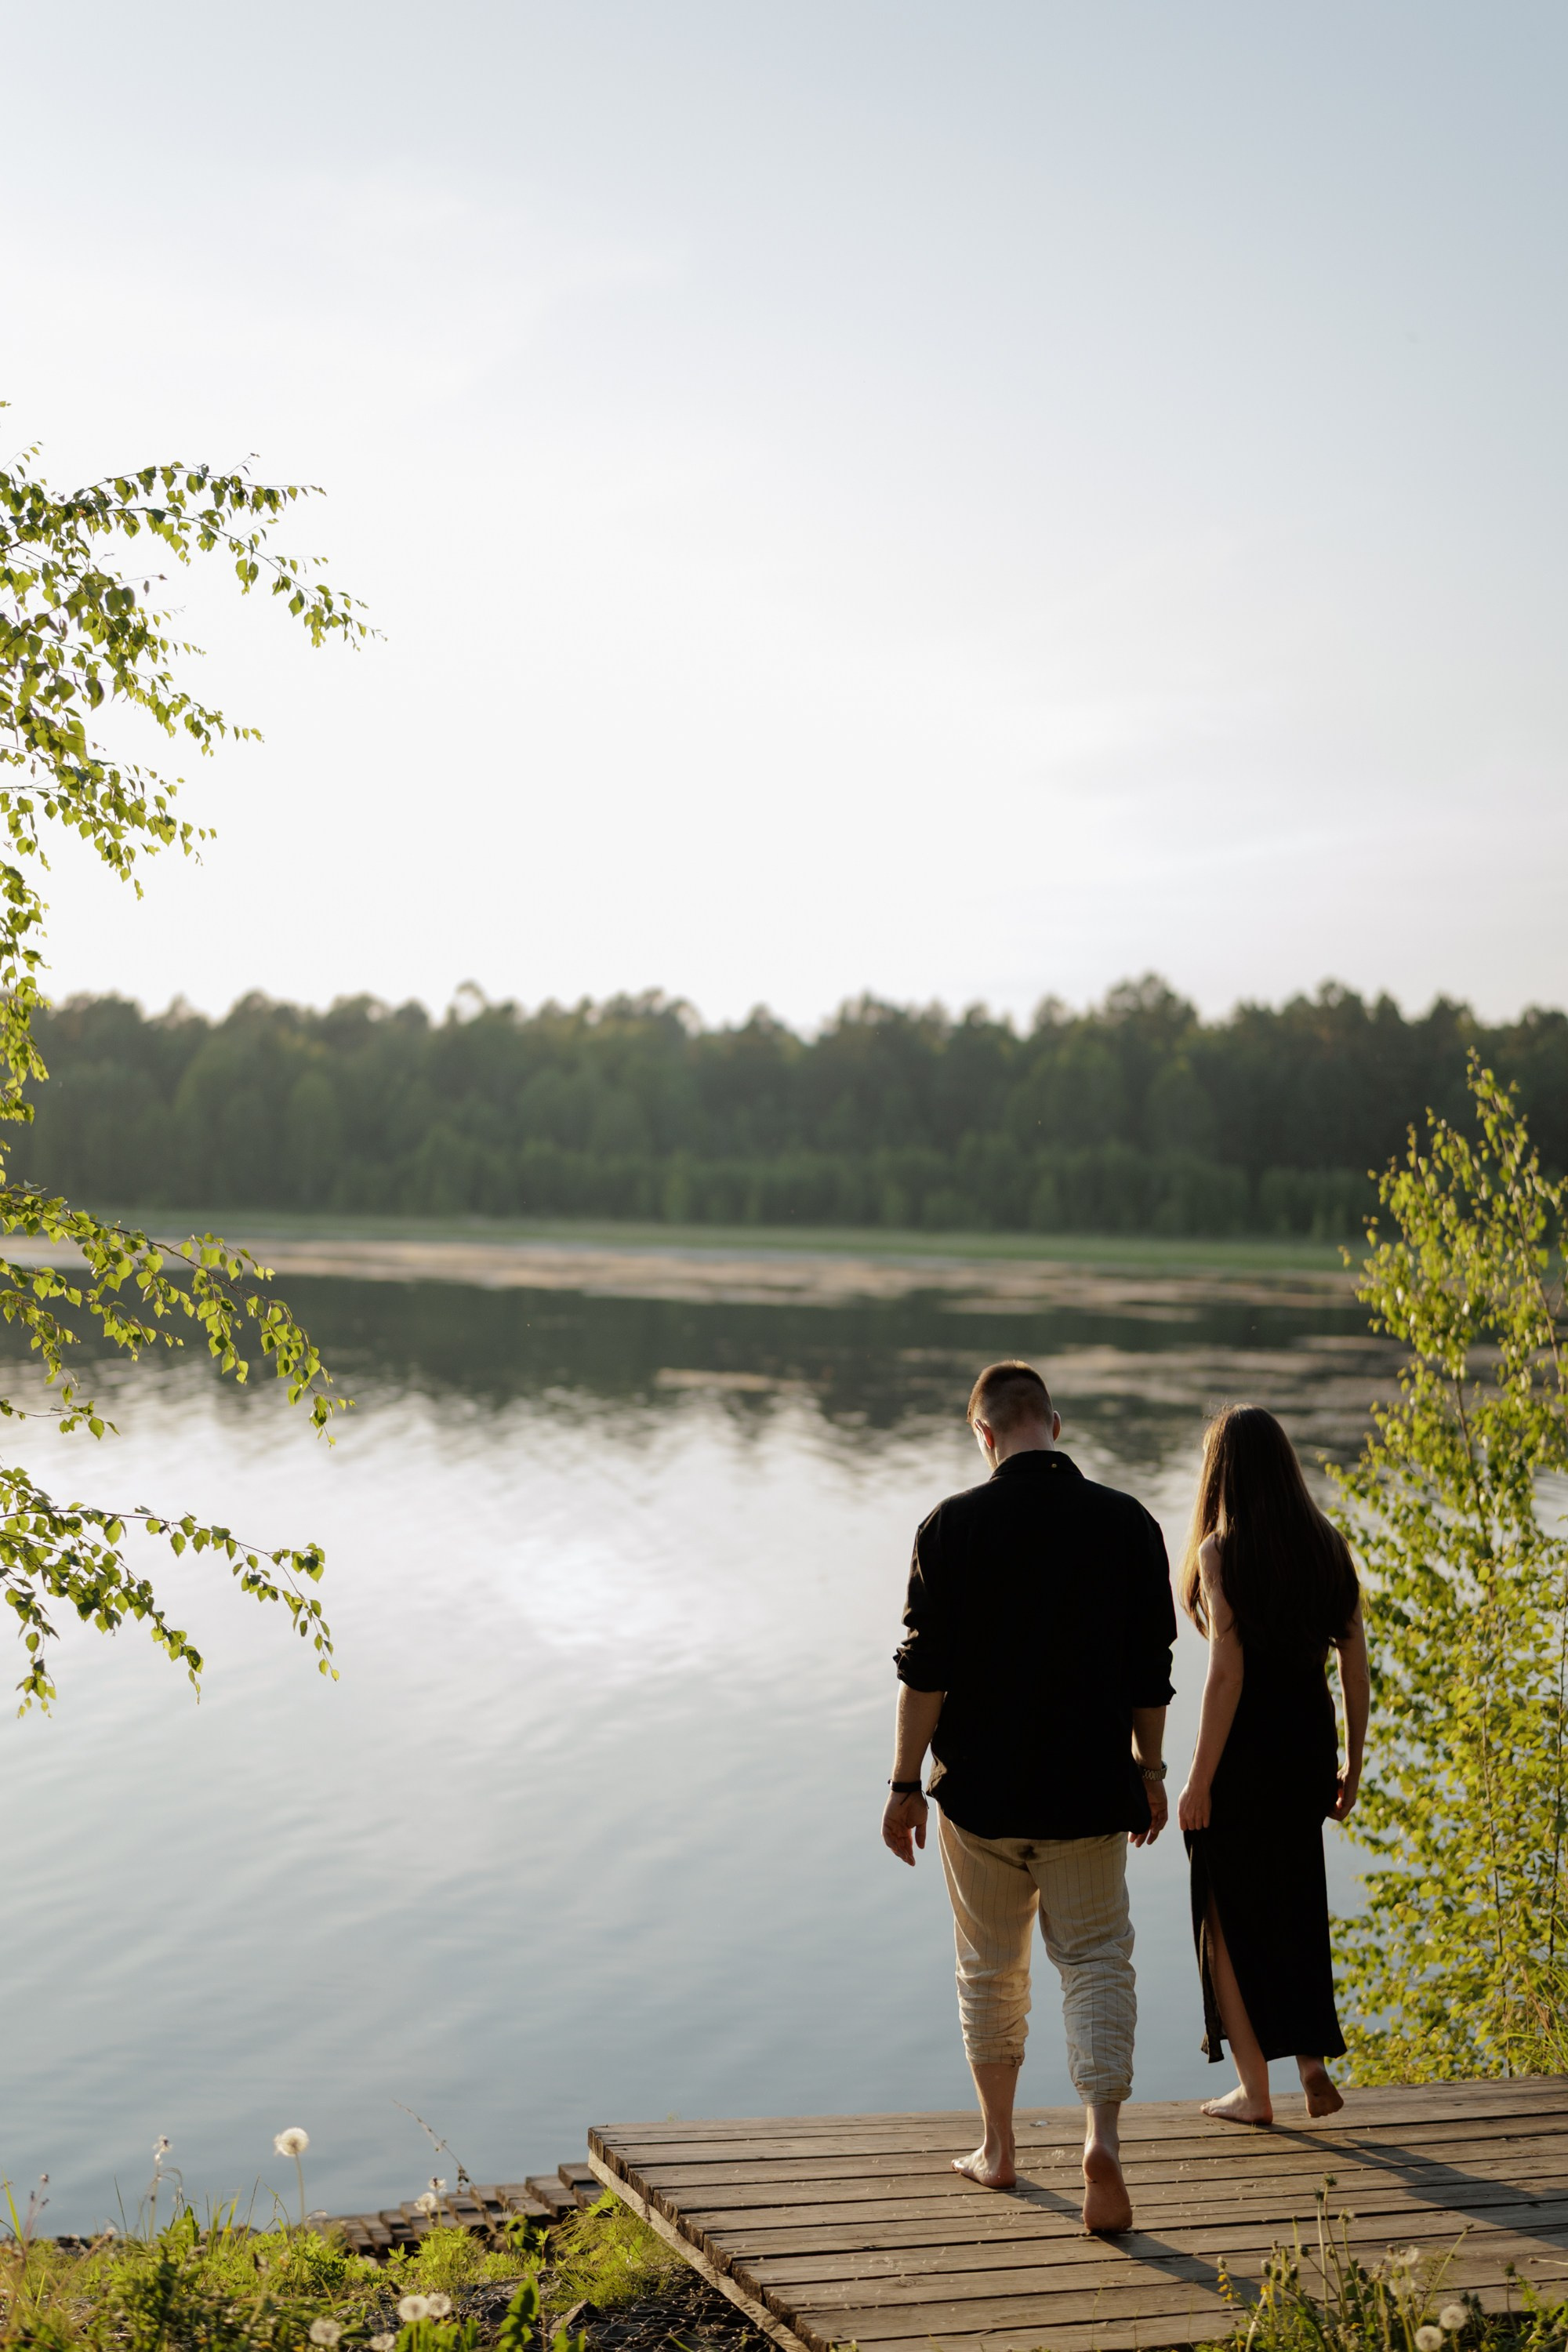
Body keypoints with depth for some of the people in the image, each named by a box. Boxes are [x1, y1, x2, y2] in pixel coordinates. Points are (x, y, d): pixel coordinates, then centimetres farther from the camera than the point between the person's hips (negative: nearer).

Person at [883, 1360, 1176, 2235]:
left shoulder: (954, 1526, -9)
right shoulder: (1126, 1522, -2)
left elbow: (926, 1669, -9)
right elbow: (1151, 1670, 3)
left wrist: (905, 1784, -2)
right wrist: (1149, 1770, 14)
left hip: (981, 1788, -1)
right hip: (1092, 1788, 1)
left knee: (992, 1969, 14)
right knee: (1098, 1960, 7)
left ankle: (999, 2147, 24)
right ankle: (1103, 2136, -11)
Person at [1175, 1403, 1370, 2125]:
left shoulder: (1220, 1552, -14)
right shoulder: (1328, 1545, 2)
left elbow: (1226, 1672, -17)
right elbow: (1357, 1666, 3)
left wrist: (1198, 1779, -11)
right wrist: (1352, 1765, 13)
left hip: (1244, 1751, -5)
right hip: (1310, 1748, 5)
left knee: (1231, 1920, 10)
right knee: (1295, 1907, 21)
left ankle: (1254, 2090, 16)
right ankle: (1313, 2061, 12)